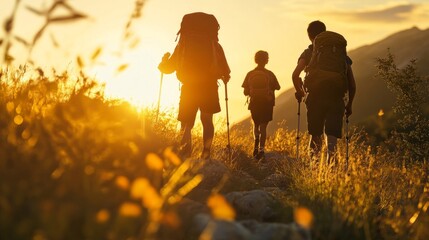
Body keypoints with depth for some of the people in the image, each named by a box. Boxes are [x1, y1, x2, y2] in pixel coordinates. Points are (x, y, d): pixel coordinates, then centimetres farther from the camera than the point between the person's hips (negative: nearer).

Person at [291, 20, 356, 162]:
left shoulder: (309, 52, 8)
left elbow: (295, 75, -9)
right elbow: (352, 84, 12)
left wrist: (299, 91, 9)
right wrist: (349, 104, 22)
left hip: (315, 99, 0)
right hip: (336, 99, 1)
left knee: (316, 135, 15)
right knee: (332, 135, -4)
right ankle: (330, 161, -25)